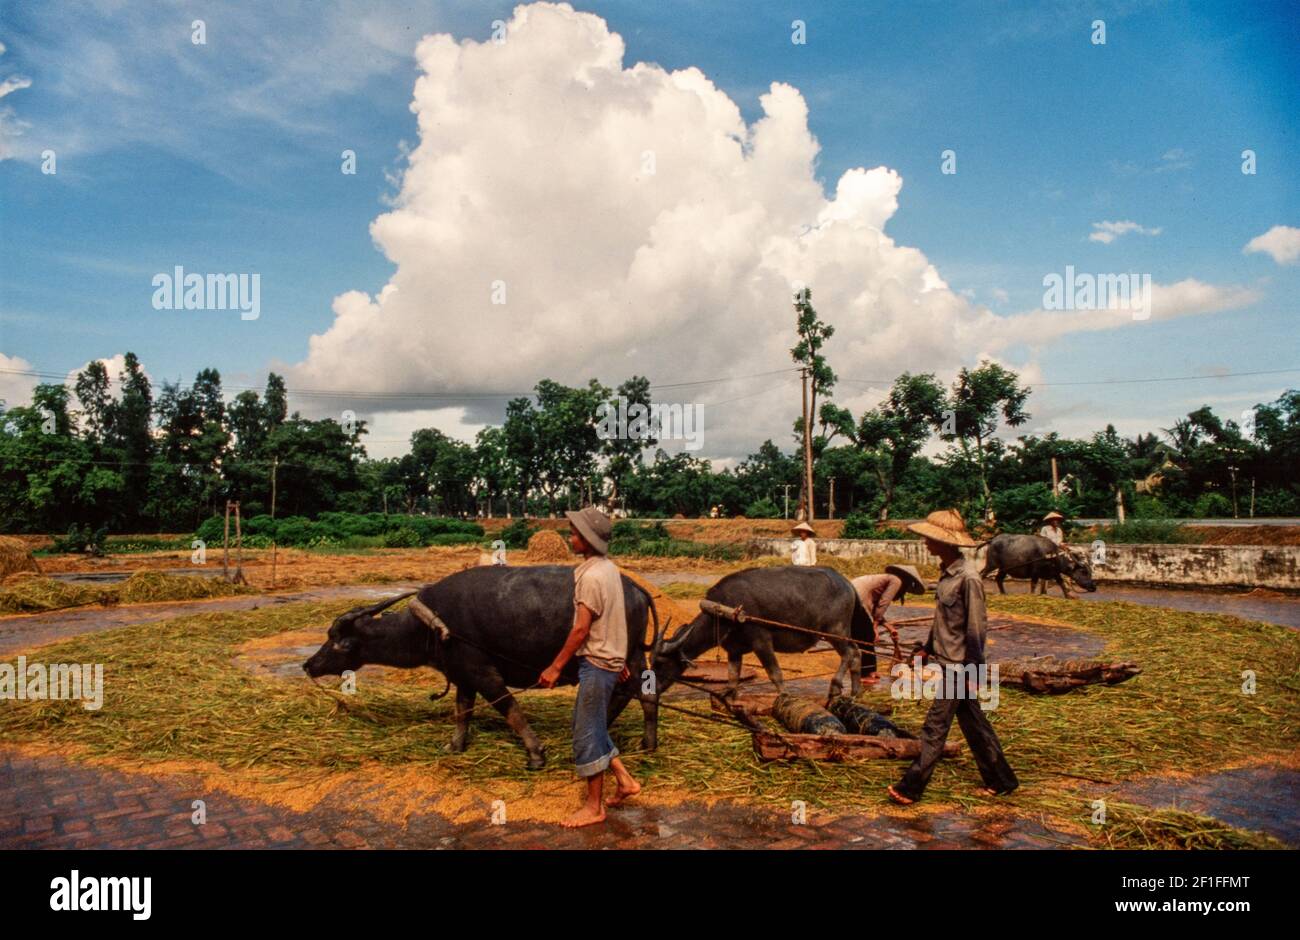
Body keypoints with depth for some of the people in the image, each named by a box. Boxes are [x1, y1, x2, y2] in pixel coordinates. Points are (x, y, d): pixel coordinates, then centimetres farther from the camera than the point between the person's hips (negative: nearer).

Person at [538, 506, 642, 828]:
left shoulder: (592, 576, -20)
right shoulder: (609, 568, 8)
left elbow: (581, 629, -20)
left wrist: (555, 667, -14)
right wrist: (621, 660, 22)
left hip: (596, 663, -9)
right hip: (609, 658, 9)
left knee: (587, 734, 1)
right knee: (588, 725, 19)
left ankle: (594, 807, 12)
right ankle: (625, 780, 23)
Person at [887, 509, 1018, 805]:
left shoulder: (967, 577, -21)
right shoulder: (946, 572, 6)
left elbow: (976, 627, -18)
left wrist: (973, 668, -15)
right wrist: (929, 647, 22)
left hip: (959, 663, -9)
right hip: (947, 659, 9)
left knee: (936, 725, -1)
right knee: (972, 723, 17)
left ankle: (911, 788, 6)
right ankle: (1001, 780, 30)